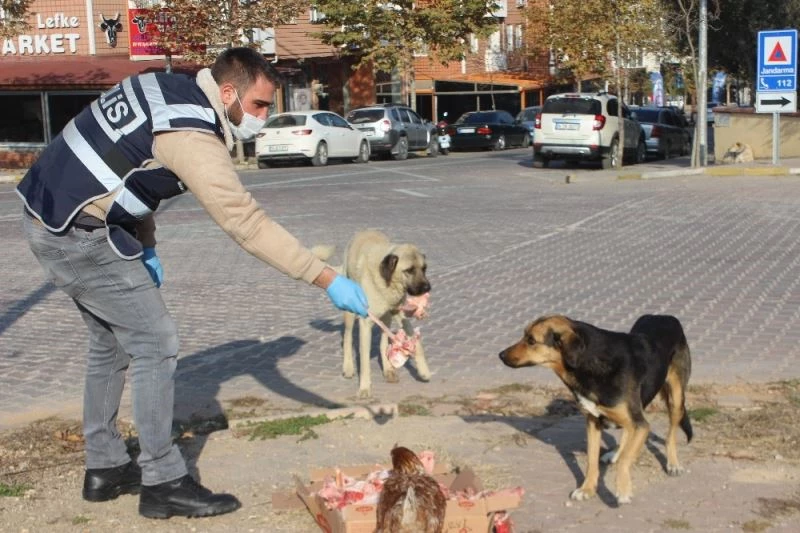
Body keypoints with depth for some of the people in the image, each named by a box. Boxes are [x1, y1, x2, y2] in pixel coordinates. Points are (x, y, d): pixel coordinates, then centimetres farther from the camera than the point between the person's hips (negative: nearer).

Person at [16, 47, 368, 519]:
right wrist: (328, 280, -25)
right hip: (79, 235, -10)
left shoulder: (167, 87, 7)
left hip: (49, 217, 10)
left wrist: (146, 246, 10)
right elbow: (246, 222, -26)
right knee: (156, 343, -5)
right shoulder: (192, 137, -21)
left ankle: (105, 468, 28)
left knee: (112, 342, 18)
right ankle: (164, 484, 2)